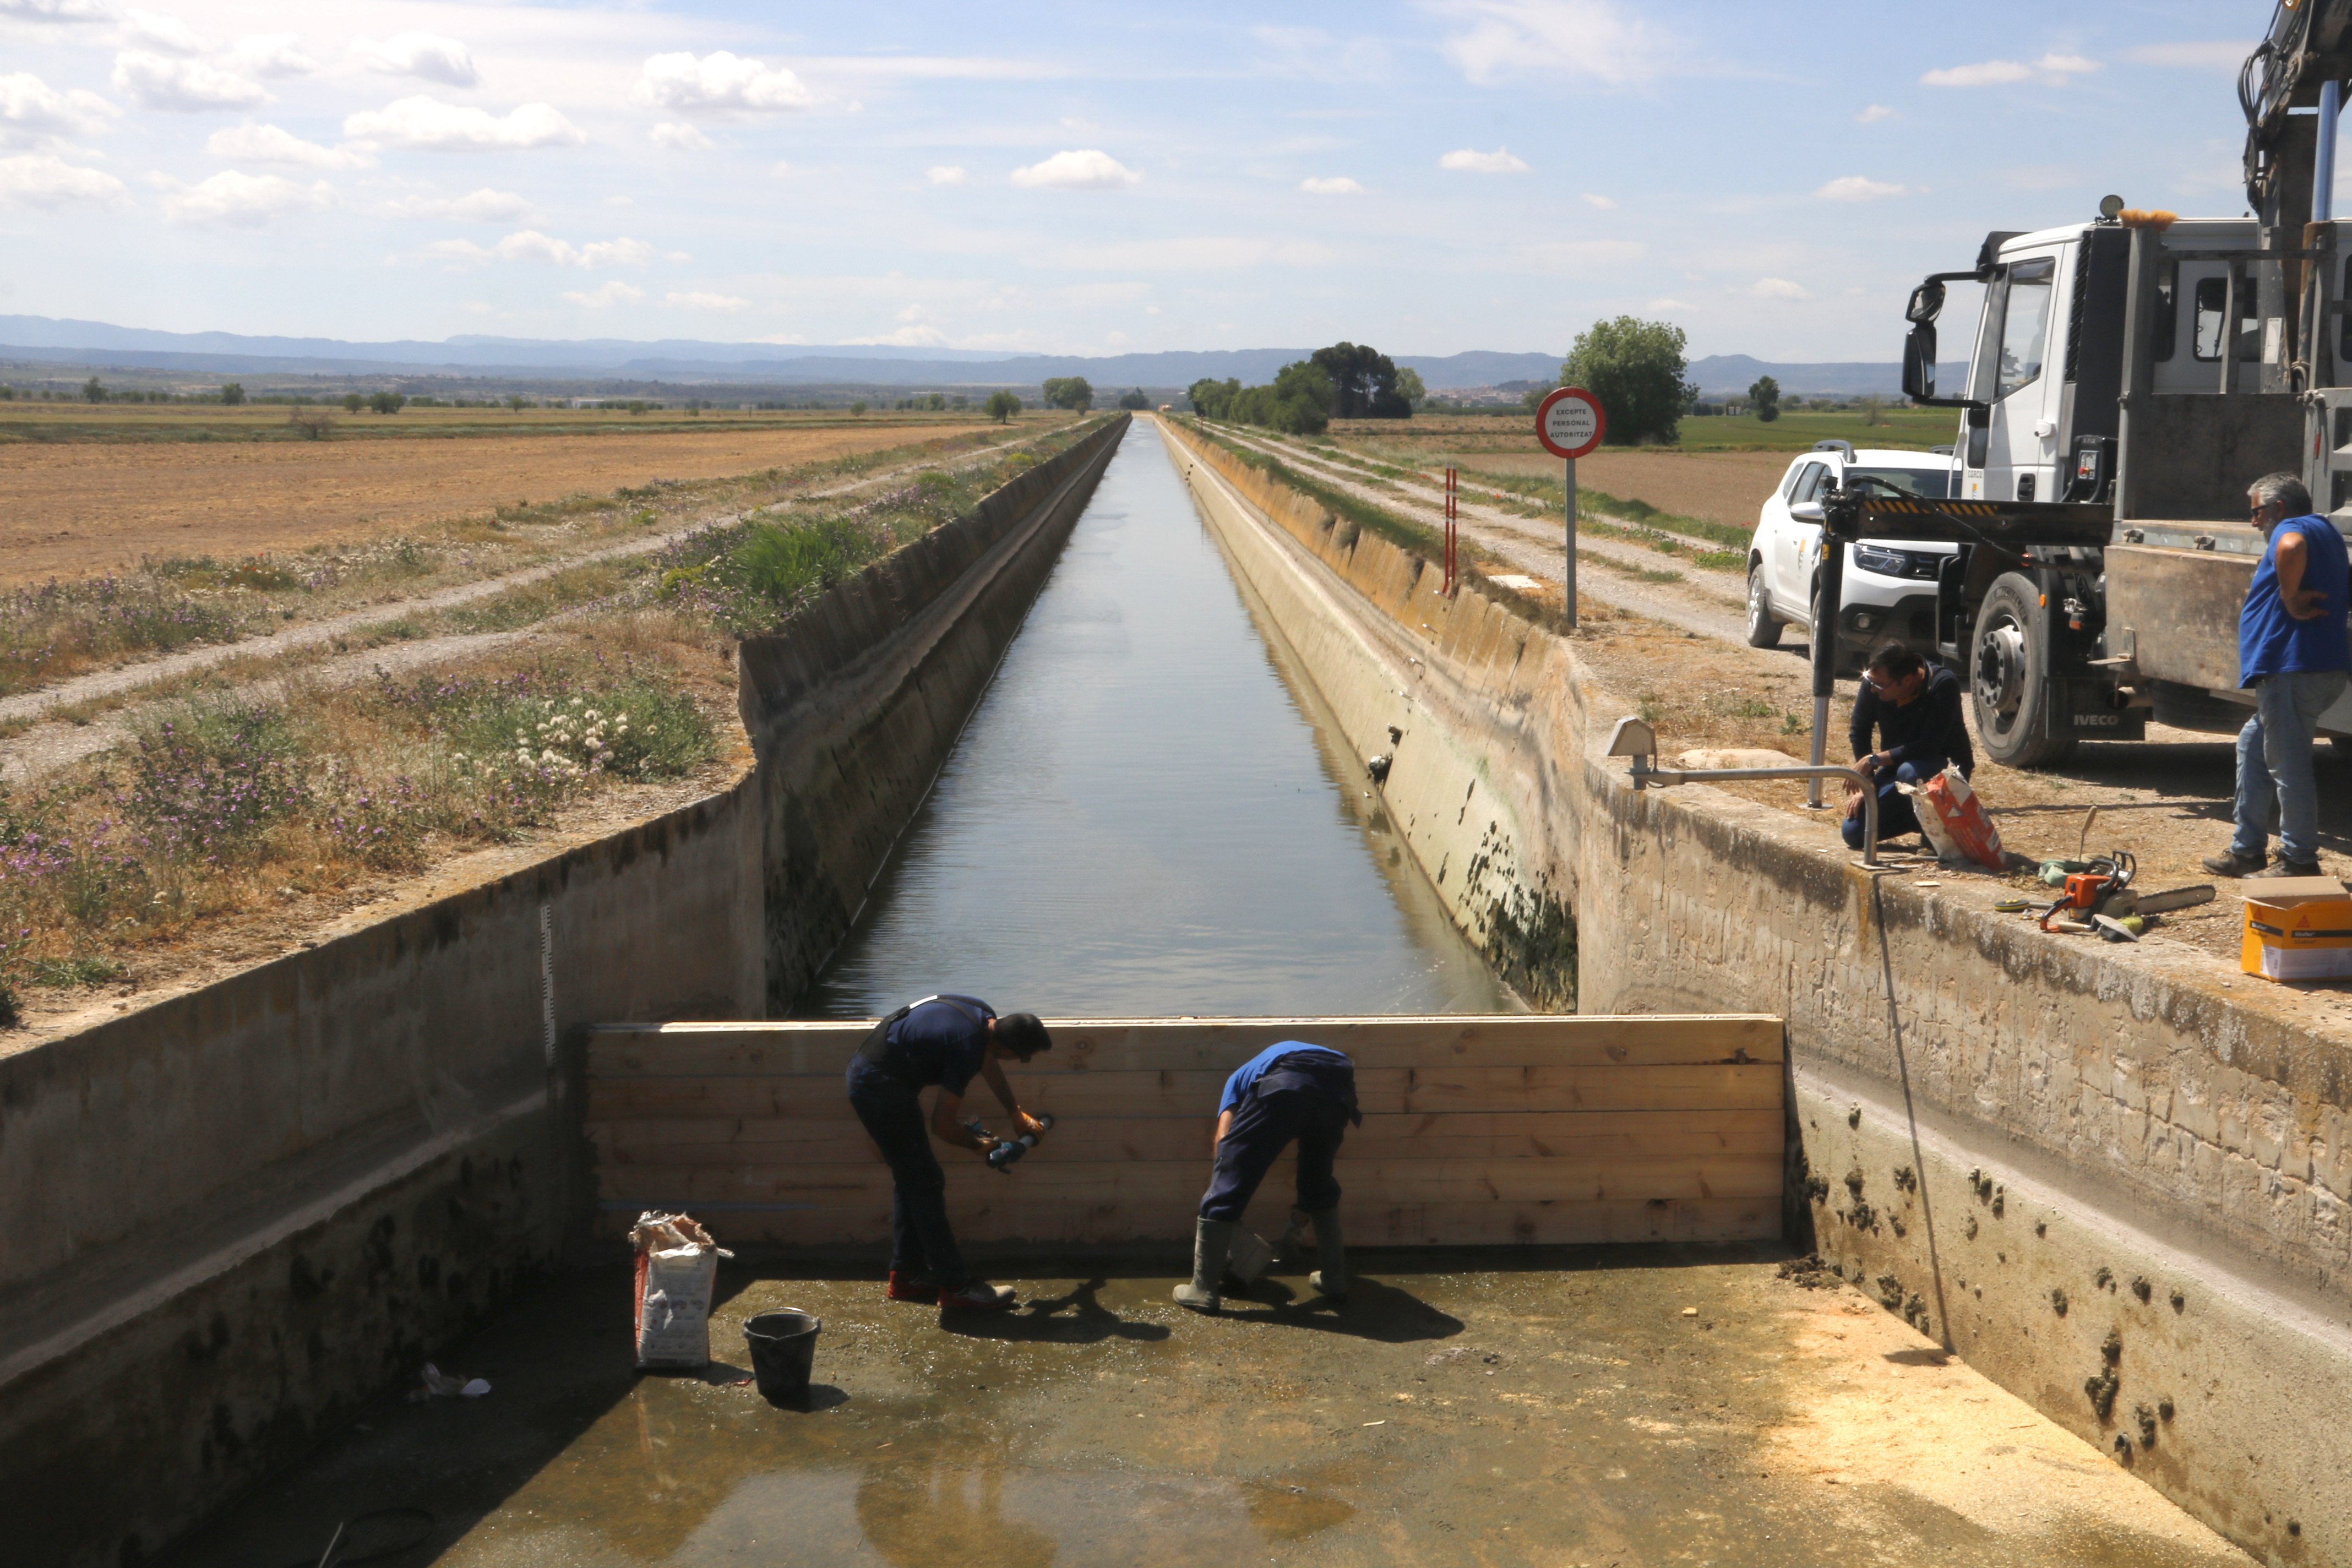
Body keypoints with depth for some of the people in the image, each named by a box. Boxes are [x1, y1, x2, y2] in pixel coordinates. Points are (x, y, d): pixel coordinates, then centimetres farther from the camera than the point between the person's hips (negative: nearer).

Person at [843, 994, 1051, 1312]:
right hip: (879, 1086, -10)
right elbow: (942, 1126, -18)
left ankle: (906, 1276, 23)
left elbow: (990, 1065, 22)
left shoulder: (984, 1016, -1)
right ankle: (955, 1285, -2)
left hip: (868, 1075, 10)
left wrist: (1018, 1114, 29)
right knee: (925, 1182, -6)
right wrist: (979, 1145, 1)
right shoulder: (967, 1048, -27)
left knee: (910, 1179, 16)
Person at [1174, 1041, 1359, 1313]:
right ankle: (1334, 1278, 36)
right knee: (1320, 1185, 30)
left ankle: (1203, 1289, 9)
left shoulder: (1240, 1077, 38)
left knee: (1227, 1185, 8)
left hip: (1284, 1086, -4)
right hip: (1338, 1087, 4)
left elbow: (1224, 1135, 19)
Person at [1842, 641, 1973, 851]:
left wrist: (1874, 760, -29)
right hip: (1895, 766, 5)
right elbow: (1859, 731, 0)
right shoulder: (1874, 682, -15)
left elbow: (1928, 747, -31)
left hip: (1946, 765, -5)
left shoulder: (1943, 685, -28)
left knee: (1910, 772, -40)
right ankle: (1919, 818, 17)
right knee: (1853, 832, -9)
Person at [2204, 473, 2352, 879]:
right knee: (2253, 746, 19)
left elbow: (2292, 547, -35)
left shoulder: (2295, 529, -9)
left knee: (2288, 763, -5)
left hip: (2295, 670, -11)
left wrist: (2291, 600, -24)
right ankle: (2247, 850, 22)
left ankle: (2299, 861, 0)